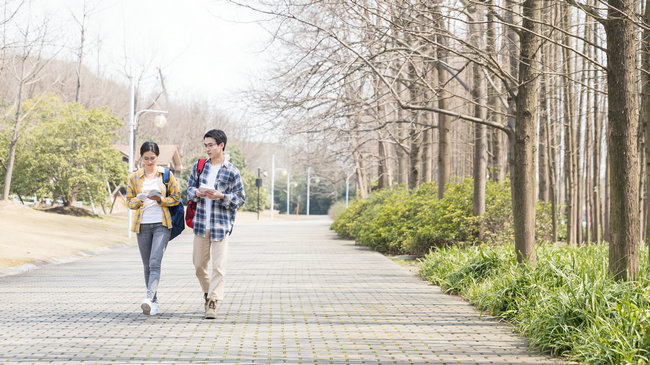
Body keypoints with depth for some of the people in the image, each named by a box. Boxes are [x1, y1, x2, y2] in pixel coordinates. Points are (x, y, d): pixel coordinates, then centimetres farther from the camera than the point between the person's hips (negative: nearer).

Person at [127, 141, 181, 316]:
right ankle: (154, 303, 16)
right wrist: (140, 200, -13)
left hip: (161, 224, -3)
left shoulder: (166, 174, 4)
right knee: (147, 266, 7)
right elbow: (130, 202, 9)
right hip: (142, 225, 3)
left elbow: (176, 197, 5)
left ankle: (149, 298, -30)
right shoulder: (134, 177, 8)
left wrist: (160, 199, -12)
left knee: (155, 263, -18)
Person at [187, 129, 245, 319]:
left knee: (219, 265, -8)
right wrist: (197, 193, -9)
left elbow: (240, 198, -2)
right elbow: (190, 188, 14)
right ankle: (208, 291, 33)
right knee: (199, 264, 10)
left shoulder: (232, 172, -4)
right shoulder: (199, 166, 8)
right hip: (201, 223, 4)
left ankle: (213, 302, -3)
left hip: (221, 224, -4)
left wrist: (220, 196, -17)